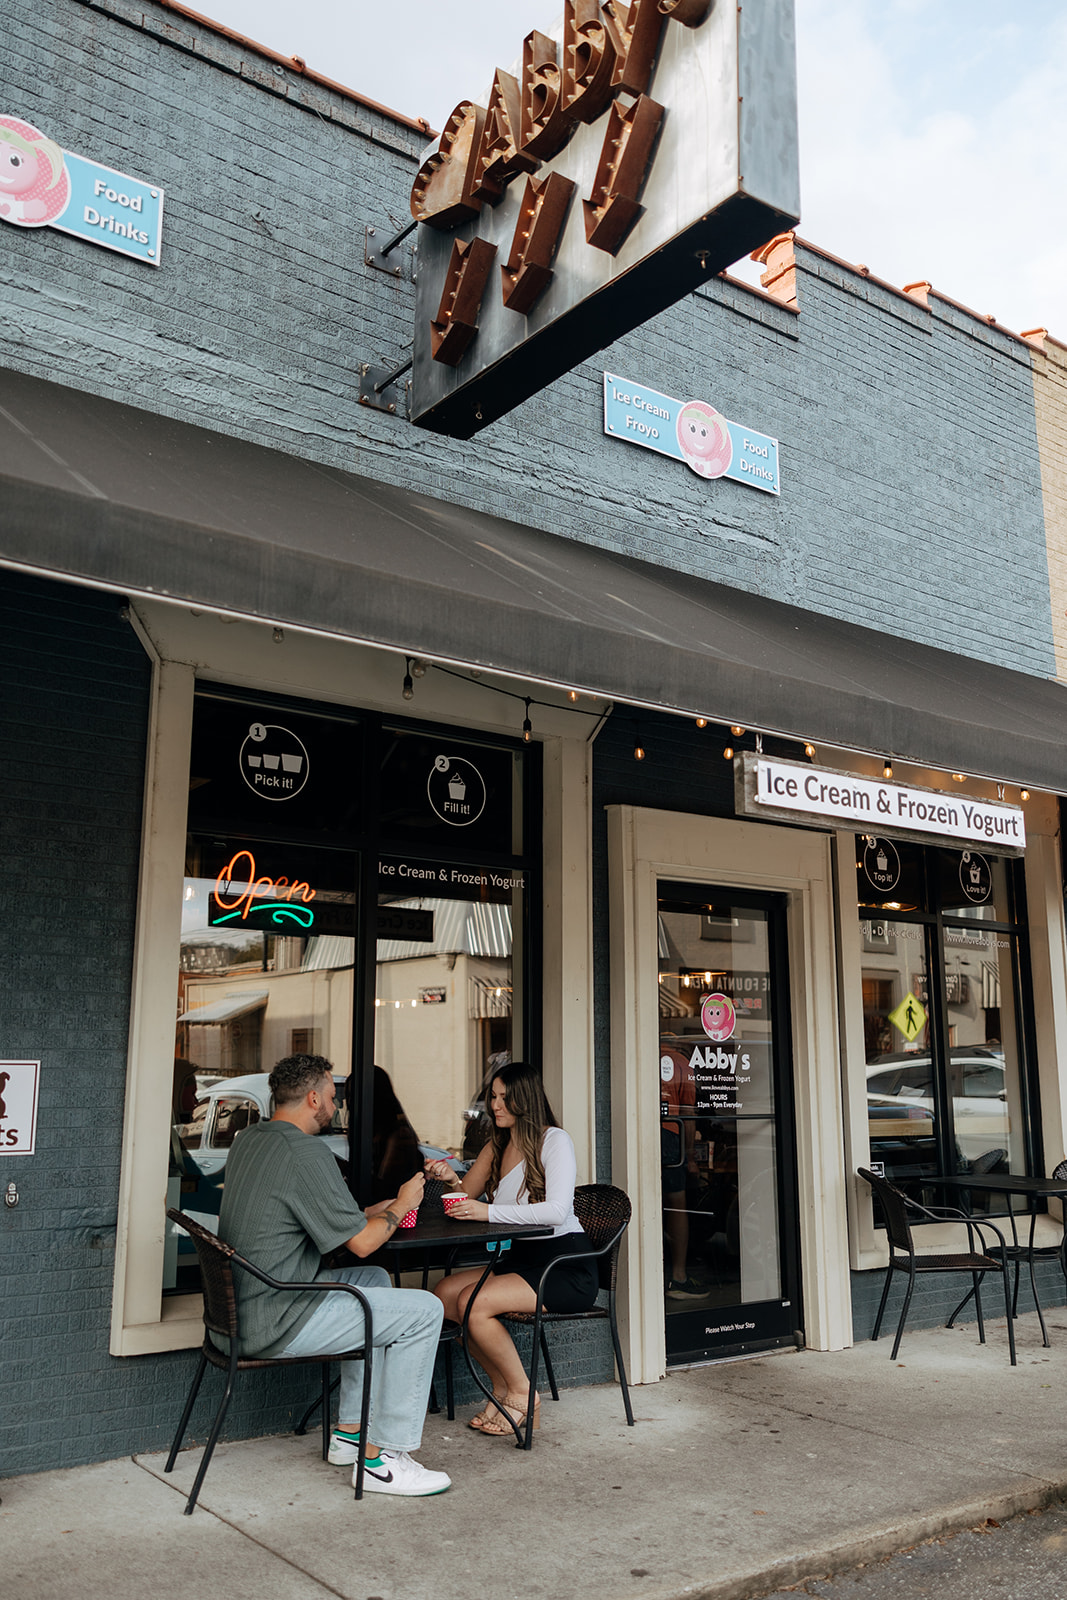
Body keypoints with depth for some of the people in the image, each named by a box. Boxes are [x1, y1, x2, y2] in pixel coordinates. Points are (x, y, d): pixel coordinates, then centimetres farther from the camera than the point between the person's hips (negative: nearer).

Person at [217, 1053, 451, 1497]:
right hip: (277, 1321, -10)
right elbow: (361, 1242, -15)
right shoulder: (306, 1152, -19)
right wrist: (402, 1205, 3)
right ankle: (381, 1457, 1)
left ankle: (350, 1432, 27)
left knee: (374, 1279, 25)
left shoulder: (248, 1140, 11)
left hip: (245, 1305, 10)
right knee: (423, 1310, -4)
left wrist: (383, 1208, 17)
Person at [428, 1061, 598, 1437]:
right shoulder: (497, 1146, 13)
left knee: (473, 1302, -23)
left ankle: (522, 1394, -3)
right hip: (519, 1258, 8)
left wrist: (490, 1212, -27)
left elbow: (557, 1211, -23)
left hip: (567, 1267, -8)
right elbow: (467, 1196, 19)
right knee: (444, 1293, -9)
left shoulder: (554, 1141, -10)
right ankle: (503, 1388, 3)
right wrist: (452, 1179, -5)